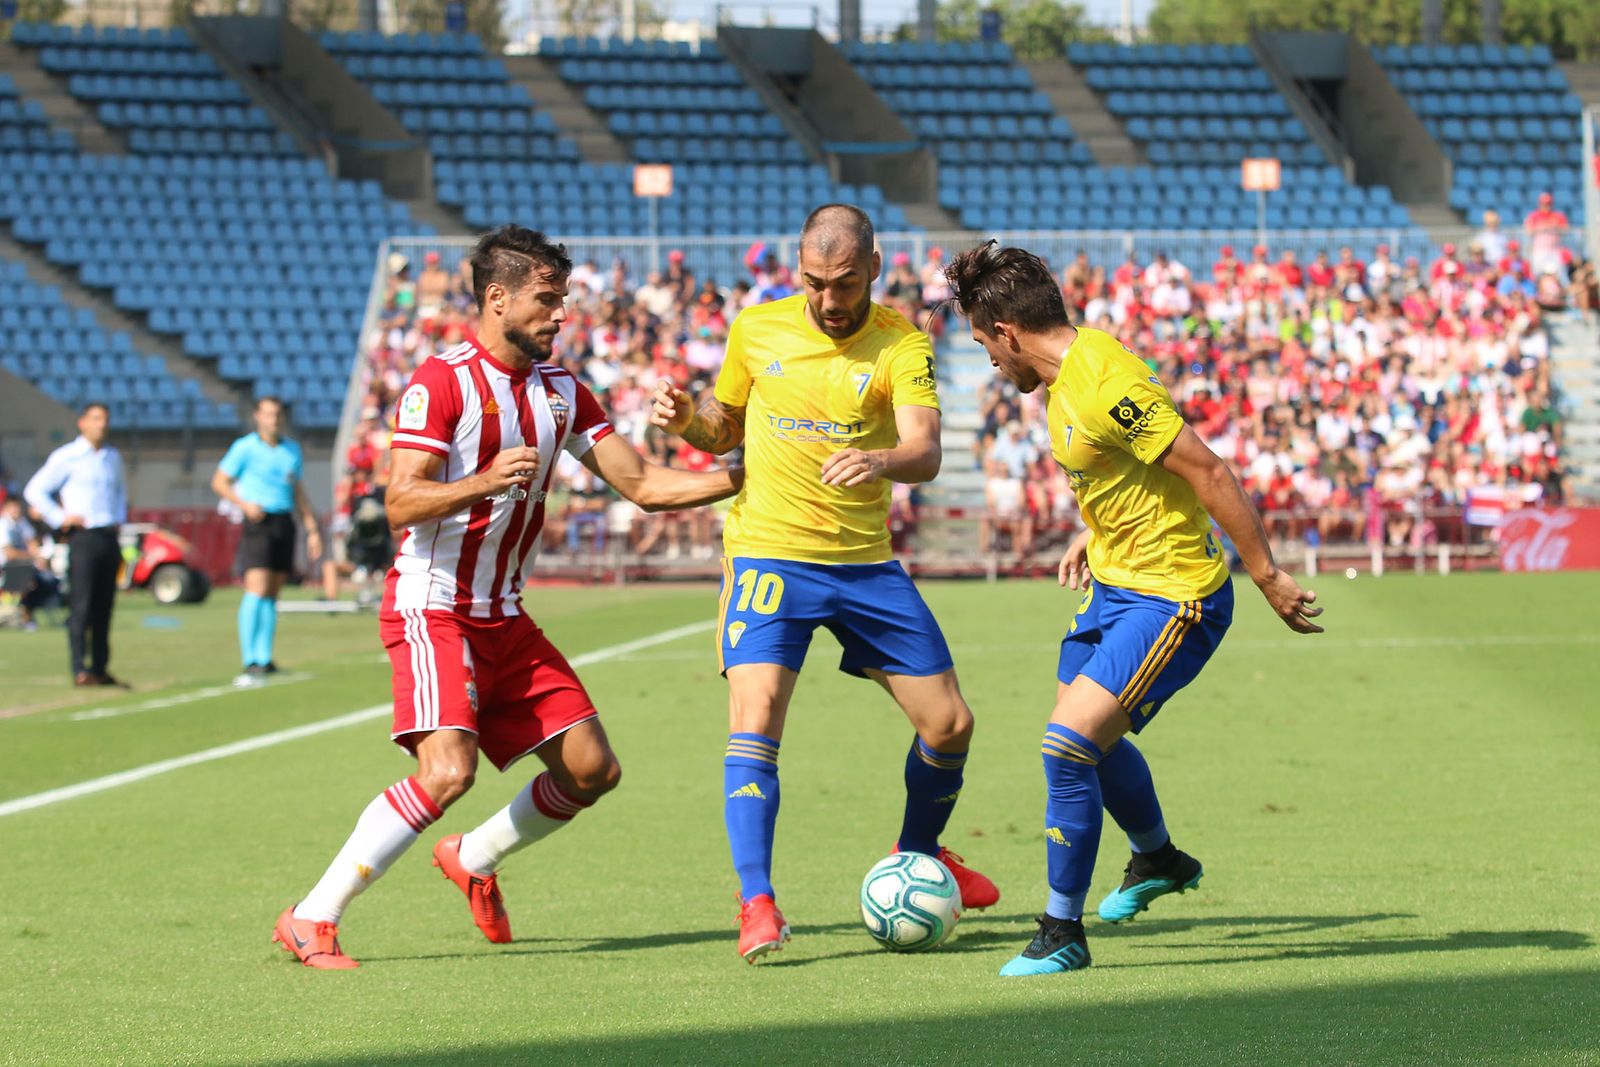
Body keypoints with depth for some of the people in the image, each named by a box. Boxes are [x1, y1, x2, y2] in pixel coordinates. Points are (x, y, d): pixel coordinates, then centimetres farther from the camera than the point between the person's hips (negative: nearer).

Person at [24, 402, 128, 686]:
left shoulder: (113, 457, 16)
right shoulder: (66, 457, -3)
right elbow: (35, 490, -4)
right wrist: (60, 519, -10)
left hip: (109, 538, 6)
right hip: (83, 537, -6)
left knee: (104, 608, 6)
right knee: (81, 606, -11)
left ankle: (100, 669, 10)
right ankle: (80, 671, -15)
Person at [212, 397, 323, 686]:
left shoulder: (292, 450, 14)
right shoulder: (245, 448, -2)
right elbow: (219, 482, 2)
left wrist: (312, 529, 15)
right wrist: (244, 504, -13)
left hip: (285, 524, 5)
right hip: (258, 523, -5)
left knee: (272, 595, 6)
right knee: (256, 590, -16)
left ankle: (264, 660, 10)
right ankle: (250, 663, -19)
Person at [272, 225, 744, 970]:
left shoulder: (561, 392, 11)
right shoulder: (441, 382, -11)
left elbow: (640, 483, 11)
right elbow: (401, 503, -18)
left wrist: (741, 479, -1)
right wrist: (486, 481, -34)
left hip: (504, 620, 8)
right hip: (432, 609, -8)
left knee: (592, 769, 2)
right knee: (448, 769, -25)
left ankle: (474, 860, 26)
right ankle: (311, 919, -17)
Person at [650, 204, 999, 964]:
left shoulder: (901, 344, -7)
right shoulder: (756, 331, -1)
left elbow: (925, 451, -22)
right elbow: (725, 427, 14)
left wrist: (882, 460, -44)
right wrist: (685, 418, -9)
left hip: (865, 561, 1)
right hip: (768, 553, -1)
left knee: (949, 722, 6)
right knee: (755, 720, -20)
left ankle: (919, 854, 35)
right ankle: (757, 904, -18)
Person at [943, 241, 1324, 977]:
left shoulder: (1104, 385, -27)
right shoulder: (1075, 362, 3)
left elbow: (1205, 470, -26)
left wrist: (1267, 575, -24)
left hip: (1169, 599, -10)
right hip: (1116, 582, 11)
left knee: (1069, 745, -17)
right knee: (1092, 738, 26)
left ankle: (1063, 934, -4)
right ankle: (1158, 860, 53)